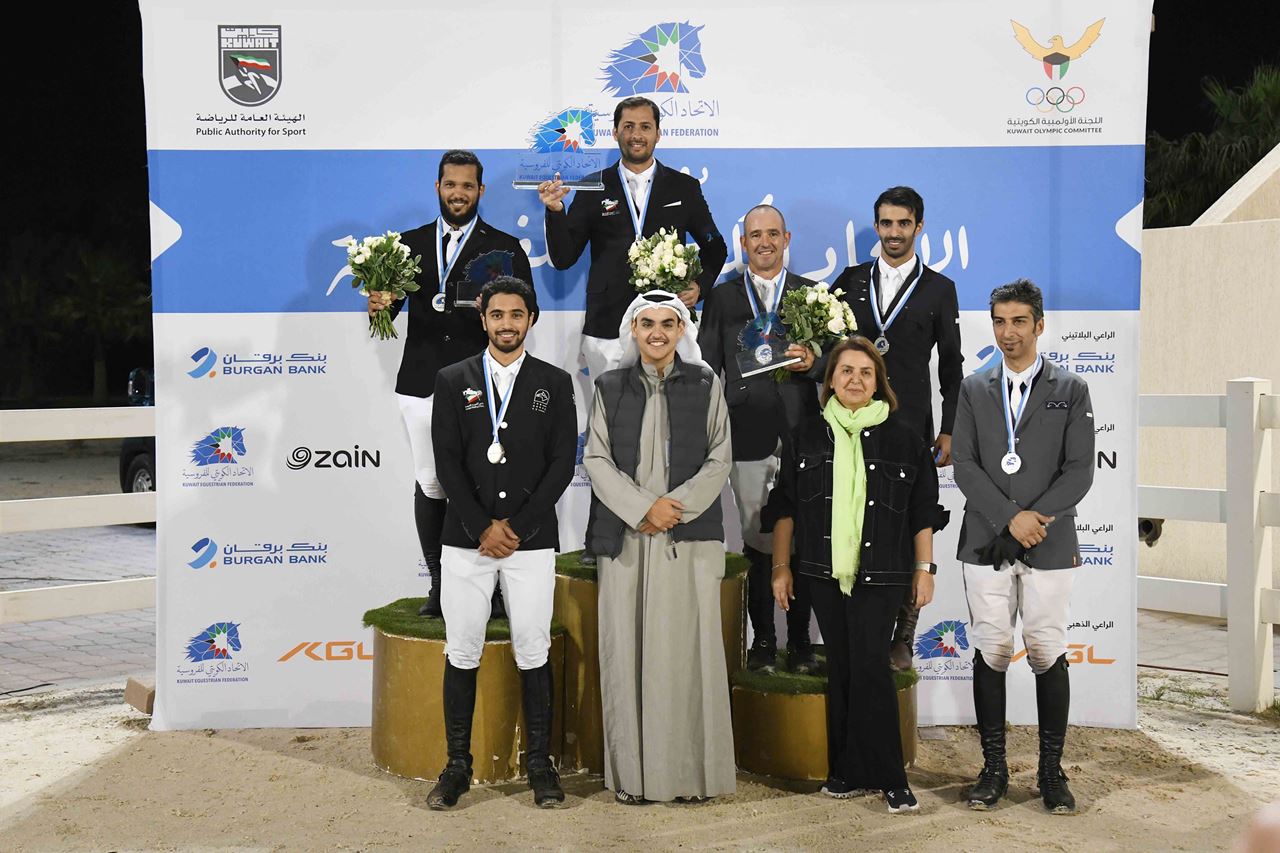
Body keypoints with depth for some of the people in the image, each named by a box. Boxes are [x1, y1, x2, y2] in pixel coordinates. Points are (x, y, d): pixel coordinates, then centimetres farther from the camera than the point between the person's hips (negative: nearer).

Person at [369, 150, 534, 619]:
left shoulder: (505, 247, 6)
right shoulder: (411, 243, 14)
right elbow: (389, 305, 9)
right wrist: (379, 303, -14)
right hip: (421, 383, 3)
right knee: (429, 485, 7)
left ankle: (491, 587, 4)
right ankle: (439, 584, 18)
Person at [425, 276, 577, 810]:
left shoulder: (554, 383, 6)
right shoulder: (453, 381, 7)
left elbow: (562, 464, 0)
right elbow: (447, 461, 0)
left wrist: (517, 527, -8)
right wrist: (482, 528, -9)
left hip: (532, 540, 0)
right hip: (465, 539, 1)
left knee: (533, 655, 2)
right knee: (461, 654, 3)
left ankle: (539, 765, 12)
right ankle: (457, 767, 12)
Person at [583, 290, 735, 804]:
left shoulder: (705, 385, 7)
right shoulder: (610, 388, 9)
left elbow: (719, 458, 3)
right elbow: (596, 458, 2)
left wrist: (677, 506, -10)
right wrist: (643, 507, -10)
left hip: (690, 537, -1)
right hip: (626, 537, 1)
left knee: (688, 648, -1)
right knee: (627, 650, 1)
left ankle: (691, 769, 8)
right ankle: (633, 772, 8)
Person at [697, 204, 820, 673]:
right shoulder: (721, 298, 10)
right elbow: (708, 368, 7)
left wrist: (813, 361, -10)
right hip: (747, 437, 0)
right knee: (758, 542, 4)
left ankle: (799, 640, 11)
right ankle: (762, 639, 15)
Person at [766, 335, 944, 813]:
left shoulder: (902, 440, 4)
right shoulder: (807, 438, 8)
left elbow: (923, 511, 7)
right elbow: (786, 506, 11)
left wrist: (924, 568, 5)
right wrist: (782, 566, 7)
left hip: (879, 575, -2)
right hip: (824, 573, 3)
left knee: (868, 666, -10)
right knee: (840, 668, 7)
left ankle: (887, 777, 0)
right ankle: (847, 772, 15)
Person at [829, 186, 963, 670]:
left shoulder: (939, 289, 7)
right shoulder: (851, 281, 11)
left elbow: (951, 367, 7)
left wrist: (948, 431, 1)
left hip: (910, 427, -2)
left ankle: (902, 640, 9)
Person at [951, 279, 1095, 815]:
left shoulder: (1070, 391, 7)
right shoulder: (973, 390, 10)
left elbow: (1080, 469, -1)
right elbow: (964, 466, 1)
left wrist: (1036, 517, -14)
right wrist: (1011, 517, -11)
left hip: (1049, 545, -1)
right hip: (985, 545, 1)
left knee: (1048, 655, 1)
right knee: (990, 653, 2)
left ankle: (1052, 771, 12)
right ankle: (993, 768, 11)